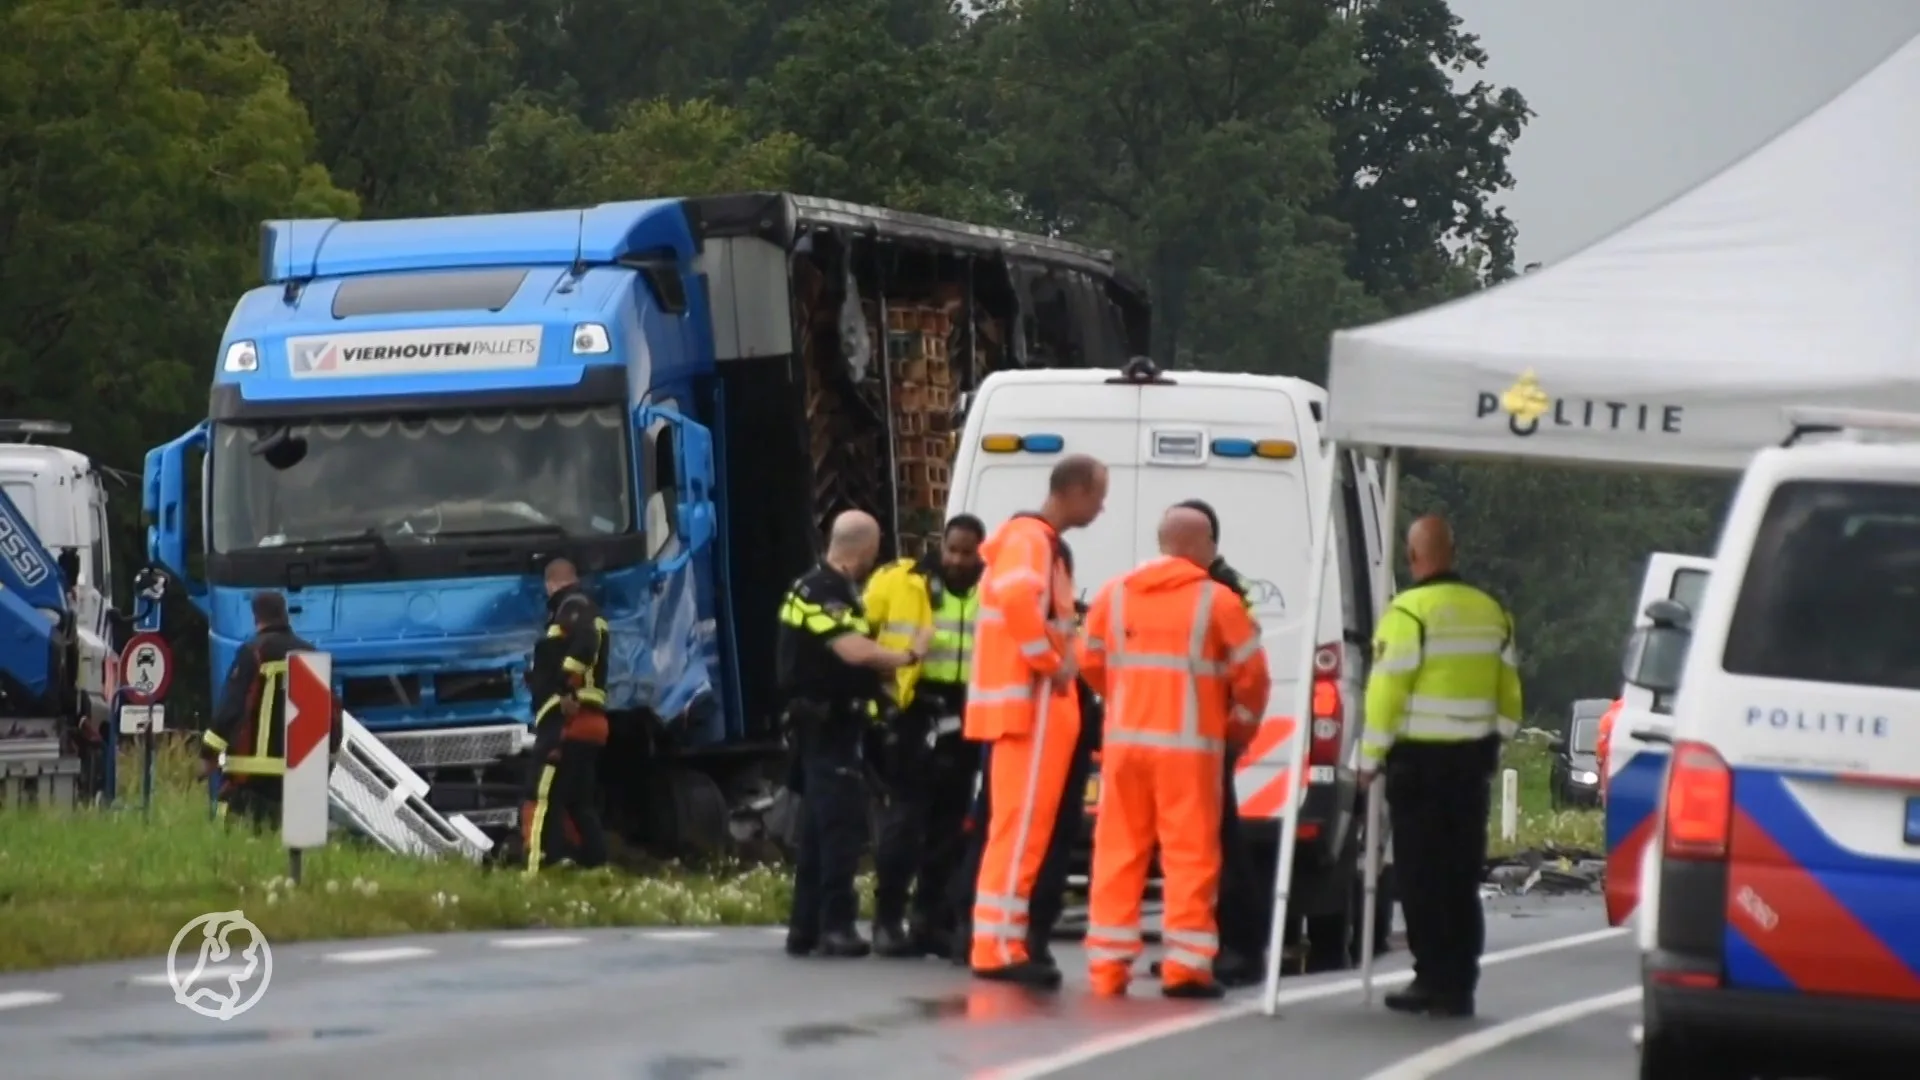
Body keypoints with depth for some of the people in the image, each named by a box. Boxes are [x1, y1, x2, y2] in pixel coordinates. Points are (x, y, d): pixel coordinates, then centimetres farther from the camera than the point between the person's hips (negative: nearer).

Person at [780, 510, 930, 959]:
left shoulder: (834, 590, 17)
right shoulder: (821, 592, -17)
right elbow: (853, 650, -27)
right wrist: (907, 657, -18)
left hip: (834, 724, 11)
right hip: (827, 723, -11)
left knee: (820, 827, 11)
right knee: (842, 824, -11)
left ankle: (805, 927, 14)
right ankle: (836, 925, -12)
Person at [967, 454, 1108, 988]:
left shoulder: (1039, 542, 19)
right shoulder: (1030, 541, -13)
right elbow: (1016, 597, -33)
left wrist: (1057, 665, 15)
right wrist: (1051, 663, -23)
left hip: (1038, 706, 10)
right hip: (1029, 705, -10)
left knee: (1023, 827, 11)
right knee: (1021, 825, -10)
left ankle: (1001, 943, 14)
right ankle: (1000, 946, -11)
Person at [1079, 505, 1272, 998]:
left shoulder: (1114, 593, 8)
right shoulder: (1217, 600, -4)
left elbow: (1091, 662, 13)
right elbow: (1251, 673, -2)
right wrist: (1242, 720, 15)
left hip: (1125, 739, 4)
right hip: (1187, 745, -4)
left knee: (1118, 851, 9)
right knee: (1190, 854, 0)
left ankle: (1108, 963, 7)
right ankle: (1185, 966, -3)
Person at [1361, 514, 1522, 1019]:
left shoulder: (1408, 613, -12)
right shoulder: (1491, 612, 10)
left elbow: (1386, 692, -13)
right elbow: (1508, 693, 16)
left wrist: (1370, 759, -5)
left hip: (1419, 758, -6)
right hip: (1472, 756, 6)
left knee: (1421, 874, -1)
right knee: (1462, 877, 10)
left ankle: (1434, 981, -3)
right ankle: (1458, 986, 11)